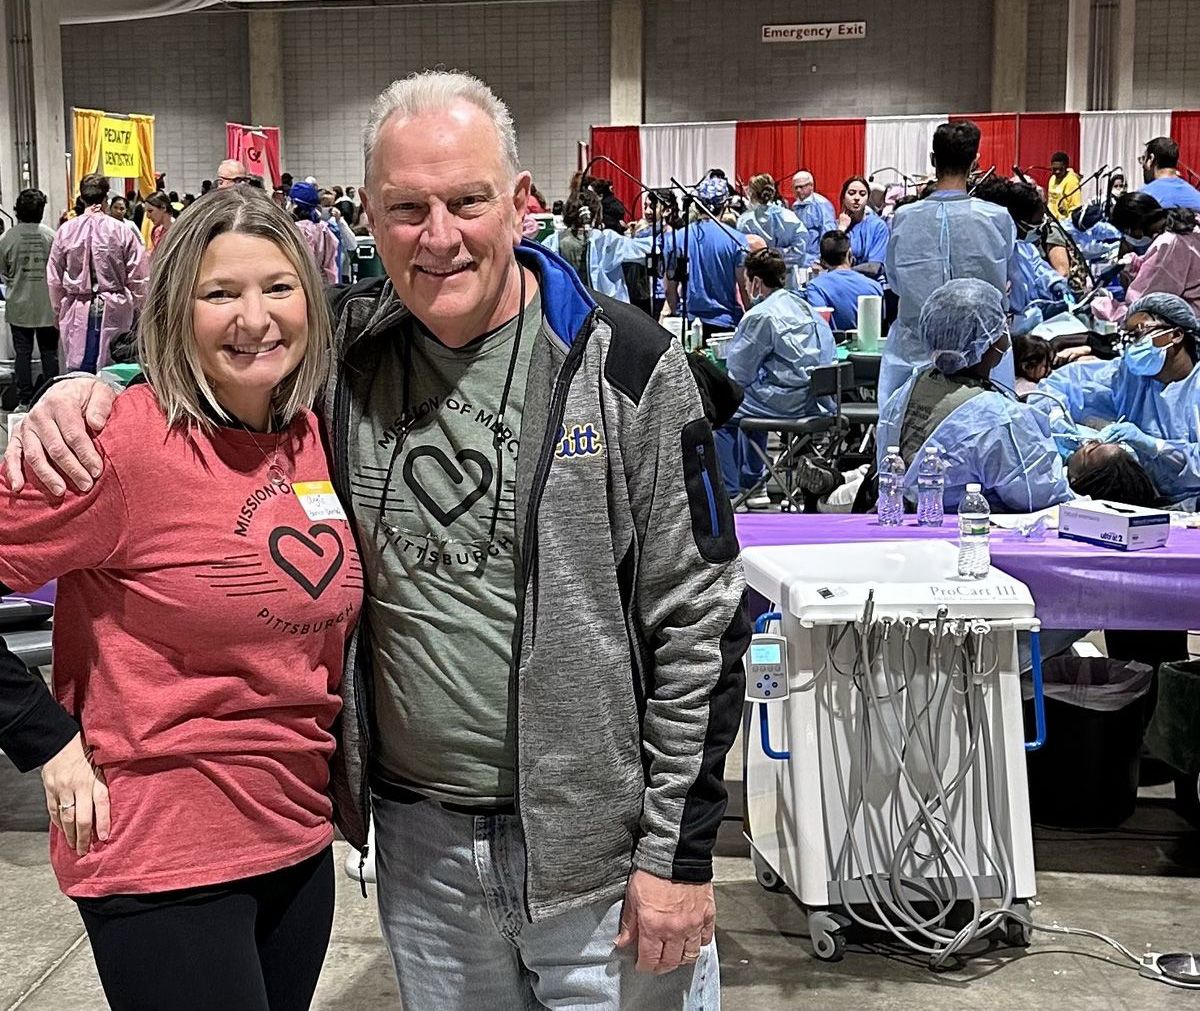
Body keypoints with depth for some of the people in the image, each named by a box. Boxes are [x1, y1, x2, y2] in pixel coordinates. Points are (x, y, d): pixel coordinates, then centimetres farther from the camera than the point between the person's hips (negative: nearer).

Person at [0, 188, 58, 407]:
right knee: (49, 353, 8)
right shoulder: (50, 236, -9)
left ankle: (25, 401, 7)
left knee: (22, 354, 6)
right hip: (48, 306, 0)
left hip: (19, 306, 0)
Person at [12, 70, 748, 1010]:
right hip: (418, 838, 4)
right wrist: (86, 393, -8)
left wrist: (681, 849, -9)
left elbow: (699, 622, -10)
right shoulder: (340, 353, -2)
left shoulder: (627, 366, -12)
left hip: (599, 841, -3)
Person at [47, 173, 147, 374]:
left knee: (78, 370, 5)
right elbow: (138, 276, -5)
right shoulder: (120, 230, -7)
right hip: (114, 310, -1)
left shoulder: (66, 230, -2)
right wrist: (140, 307, 7)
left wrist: (59, 309, 18)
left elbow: (54, 278, 5)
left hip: (77, 312, 1)